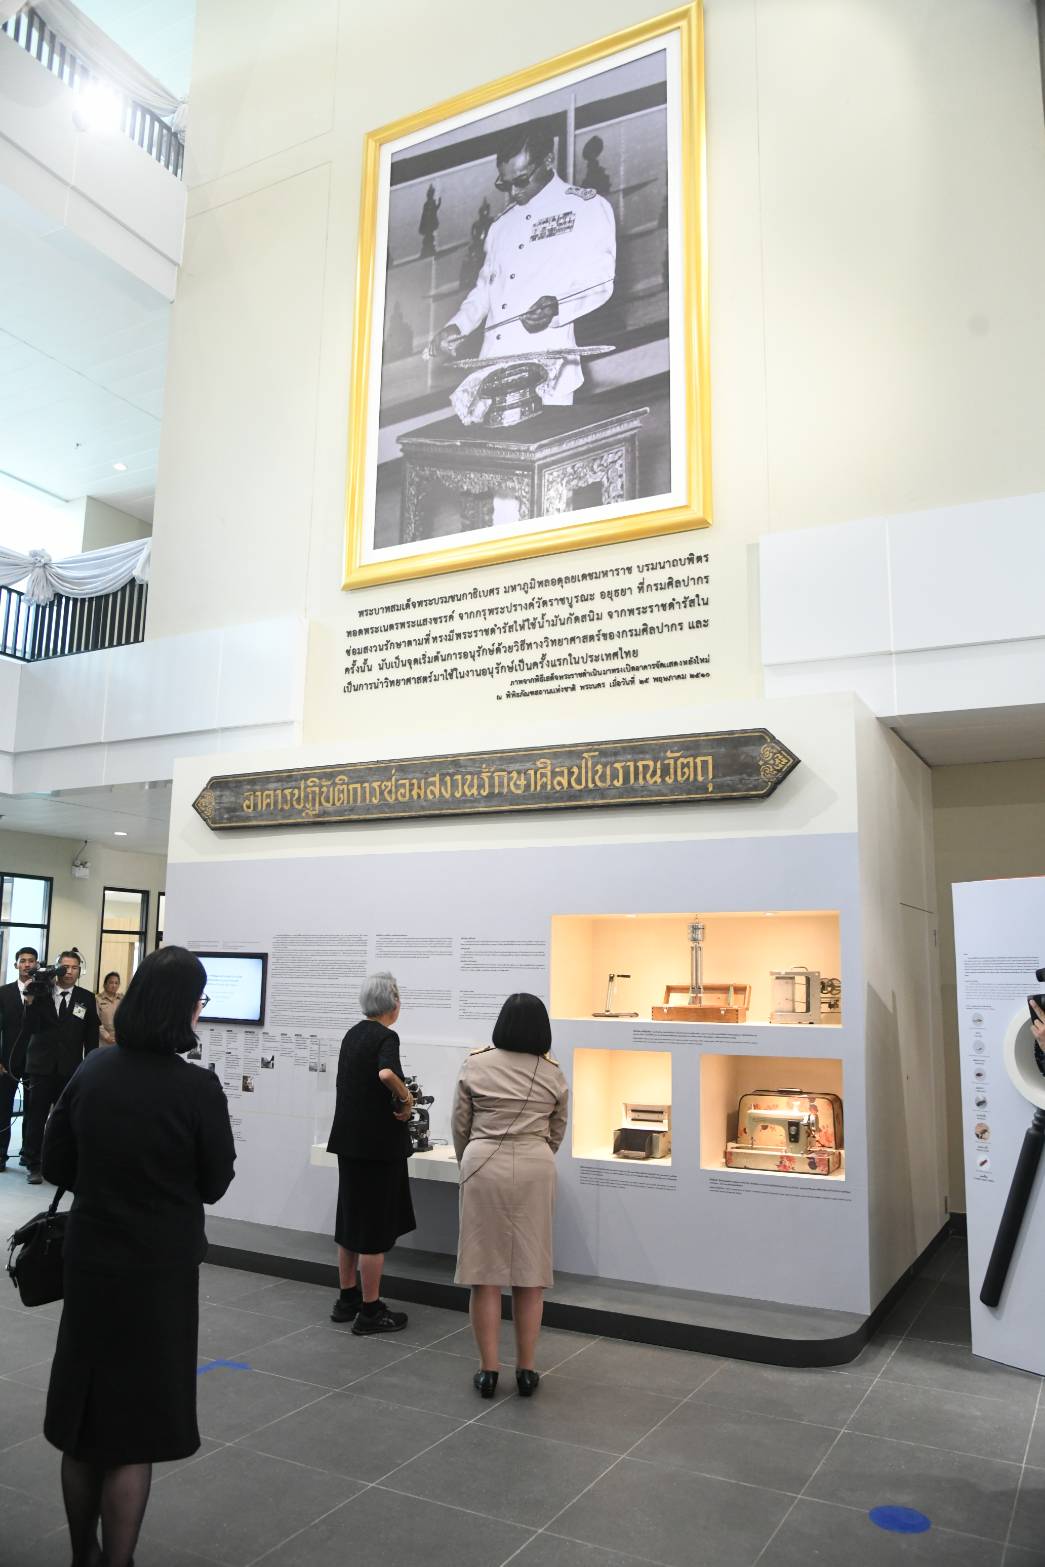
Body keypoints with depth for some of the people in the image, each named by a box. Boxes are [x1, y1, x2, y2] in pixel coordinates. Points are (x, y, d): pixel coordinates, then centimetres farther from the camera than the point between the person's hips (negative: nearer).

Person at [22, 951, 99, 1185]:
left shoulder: (86, 998, 4)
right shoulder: (41, 992, 2)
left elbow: (91, 1036, 6)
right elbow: (32, 1028, -5)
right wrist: (30, 1001, -17)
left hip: (70, 1069, 0)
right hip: (41, 1066, 0)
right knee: (35, 1118, 6)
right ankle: (34, 1166, 17)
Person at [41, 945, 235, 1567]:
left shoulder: (91, 1071, -7)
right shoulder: (197, 1087, -20)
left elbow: (56, 1165, 3)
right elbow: (215, 1183, -9)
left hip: (89, 1261, 5)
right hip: (159, 1270, -5)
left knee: (82, 1421, 21)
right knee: (135, 1431, 10)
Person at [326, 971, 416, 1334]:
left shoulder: (353, 1034, 9)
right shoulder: (386, 1037, -15)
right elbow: (386, 1074, -35)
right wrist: (406, 1098, -19)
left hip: (350, 1140, 8)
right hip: (378, 1143, -8)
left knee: (351, 1219, 17)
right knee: (375, 1226, 1)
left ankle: (347, 1300, 27)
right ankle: (370, 1311, 9)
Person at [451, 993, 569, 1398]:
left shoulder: (475, 1065, 0)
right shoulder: (554, 1076, 4)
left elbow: (459, 1125, 5)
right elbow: (556, 1134, 13)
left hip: (484, 1165, -1)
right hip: (535, 1169, 1)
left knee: (485, 1270, 6)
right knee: (530, 1272, 10)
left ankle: (488, 1370, 12)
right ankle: (526, 1369, 17)